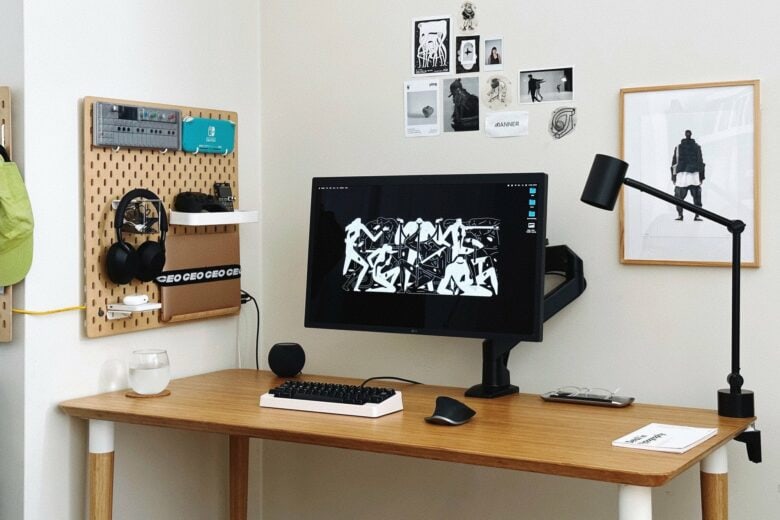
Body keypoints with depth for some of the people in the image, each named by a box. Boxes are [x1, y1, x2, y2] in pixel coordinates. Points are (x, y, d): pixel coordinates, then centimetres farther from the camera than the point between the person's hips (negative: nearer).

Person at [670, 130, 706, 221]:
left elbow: (674, 163, 4)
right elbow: (701, 162, 4)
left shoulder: (678, 147, 7)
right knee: (697, 196, 3)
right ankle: (697, 215, -4)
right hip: (694, 175, 0)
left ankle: (680, 215, -2)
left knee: (679, 196, 6)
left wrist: (673, 176, 7)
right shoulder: (697, 147, 7)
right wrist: (702, 176, 6)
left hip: (681, 174, 0)